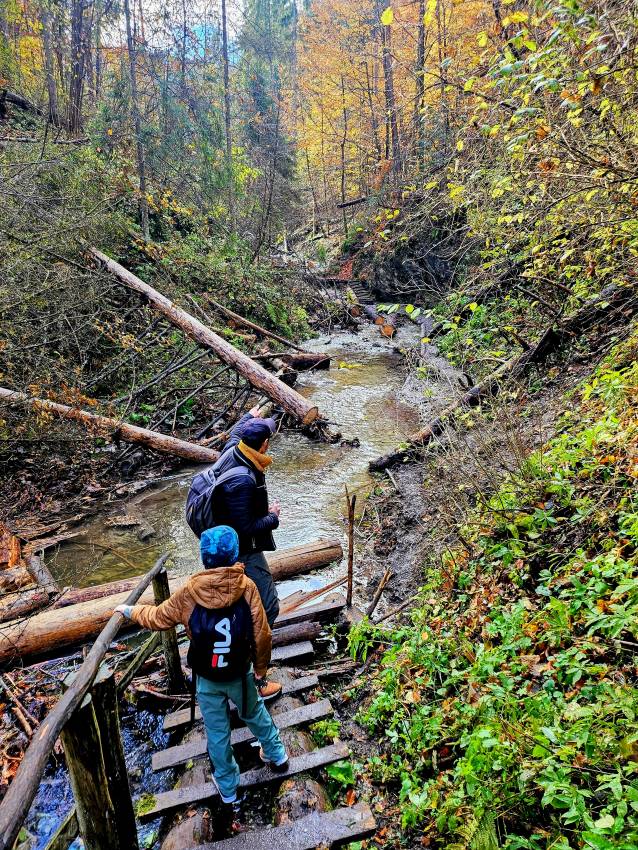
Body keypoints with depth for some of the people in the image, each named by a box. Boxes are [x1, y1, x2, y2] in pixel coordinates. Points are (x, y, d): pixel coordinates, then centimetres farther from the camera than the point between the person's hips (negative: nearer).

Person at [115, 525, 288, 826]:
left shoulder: (189, 592, -18)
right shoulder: (247, 587, -20)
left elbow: (157, 618, -3)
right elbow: (262, 634, -15)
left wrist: (130, 611, 17)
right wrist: (261, 667, 3)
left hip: (207, 679, 0)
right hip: (240, 674, 0)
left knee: (217, 734, 19)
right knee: (255, 714, 27)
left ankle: (229, 794, 35)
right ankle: (276, 755, 49)